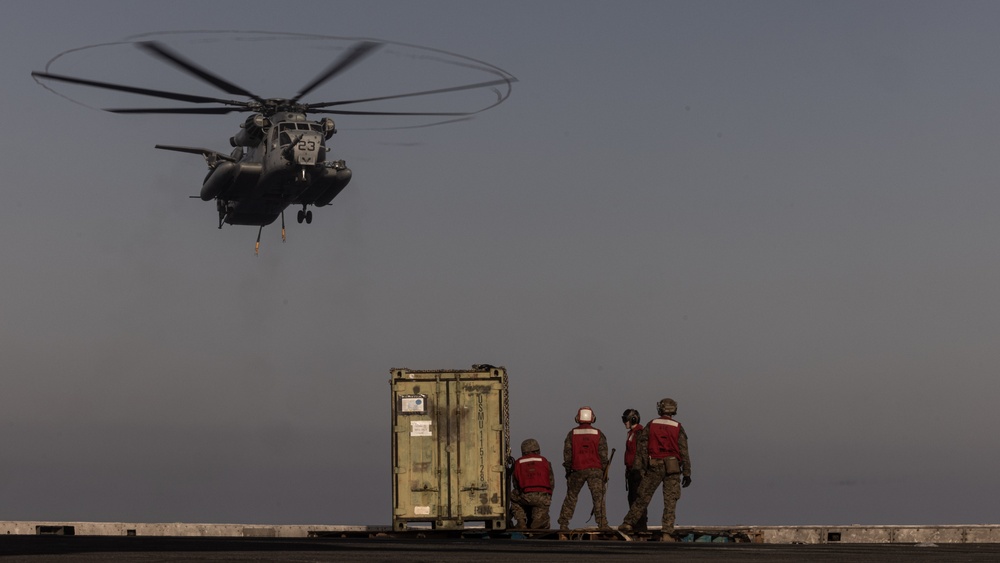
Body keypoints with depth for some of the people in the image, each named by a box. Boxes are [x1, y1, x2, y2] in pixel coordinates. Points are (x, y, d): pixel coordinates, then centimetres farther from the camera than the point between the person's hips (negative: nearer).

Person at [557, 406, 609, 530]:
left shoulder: (572, 434, 1)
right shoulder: (599, 434, 0)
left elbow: (567, 453, 3)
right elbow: (603, 455, 1)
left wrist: (568, 470, 12)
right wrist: (604, 471, 8)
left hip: (577, 470, 1)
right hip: (595, 469, -1)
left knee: (571, 497, 12)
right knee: (598, 498, -2)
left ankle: (563, 524, 13)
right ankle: (602, 524, -8)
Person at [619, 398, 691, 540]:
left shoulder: (651, 425, 3)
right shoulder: (677, 427, 1)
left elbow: (641, 448, 0)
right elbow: (684, 452, 0)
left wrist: (638, 469, 3)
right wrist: (687, 473, 4)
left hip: (653, 466, 1)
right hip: (672, 468, -1)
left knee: (643, 497, 11)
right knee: (670, 502, 1)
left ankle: (628, 523, 15)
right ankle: (667, 533, -4)